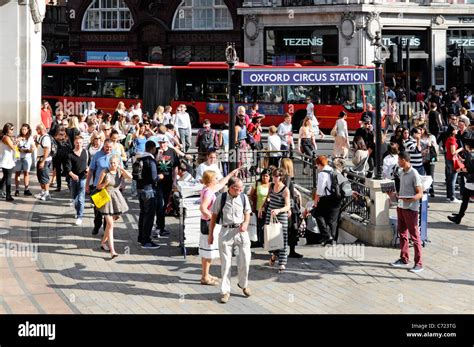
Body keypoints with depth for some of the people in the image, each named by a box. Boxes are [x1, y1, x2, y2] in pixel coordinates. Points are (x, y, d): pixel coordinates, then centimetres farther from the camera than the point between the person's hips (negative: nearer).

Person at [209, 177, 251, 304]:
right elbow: (214, 216, 3)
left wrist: (245, 224, -9)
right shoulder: (221, 198, -5)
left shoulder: (244, 198, 1)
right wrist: (211, 234, 4)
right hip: (226, 231, -2)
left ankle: (243, 284, 27)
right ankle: (225, 291, 14)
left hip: (241, 230, 2)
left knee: (245, 259, 0)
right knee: (225, 262, 3)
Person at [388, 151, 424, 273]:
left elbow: (420, 193, -16)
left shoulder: (414, 174, -15)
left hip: (411, 208, -9)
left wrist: (410, 199, -32)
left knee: (414, 236, -4)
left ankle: (419, 264, 1)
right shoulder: (402, 173, 11)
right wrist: (395, 194, 5)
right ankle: (404, 259, 28)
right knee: (402, 233, 16)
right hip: (401, 207, 9)